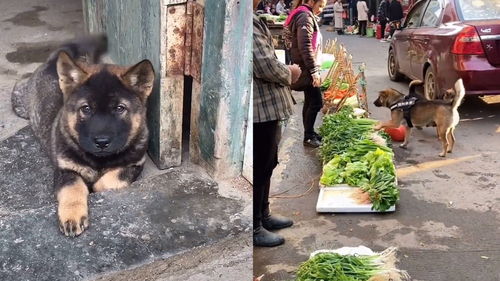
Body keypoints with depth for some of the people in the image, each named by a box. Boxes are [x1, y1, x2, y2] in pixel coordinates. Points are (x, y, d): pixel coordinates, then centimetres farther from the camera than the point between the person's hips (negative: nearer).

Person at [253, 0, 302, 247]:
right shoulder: (249, 22, -21)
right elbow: (266, 66, -27)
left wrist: (284, 72, 8)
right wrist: (289, 73, -8)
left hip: (264, 104, 11)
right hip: (261, 107, -11)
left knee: (267, 163, 20)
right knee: (259, 167, 0)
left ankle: (263, 215, 34)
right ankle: (253, 228, 13)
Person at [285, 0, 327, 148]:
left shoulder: (305, 15, 17)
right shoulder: (305, 16, -15)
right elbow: (305, 46, -23)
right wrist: (314, 70, -23)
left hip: (307, 68, 10)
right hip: (307, 68, -10)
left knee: (310, 102, 14)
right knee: (316, 102, -5)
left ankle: (309, 133, 22)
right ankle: (308, 136, 5)